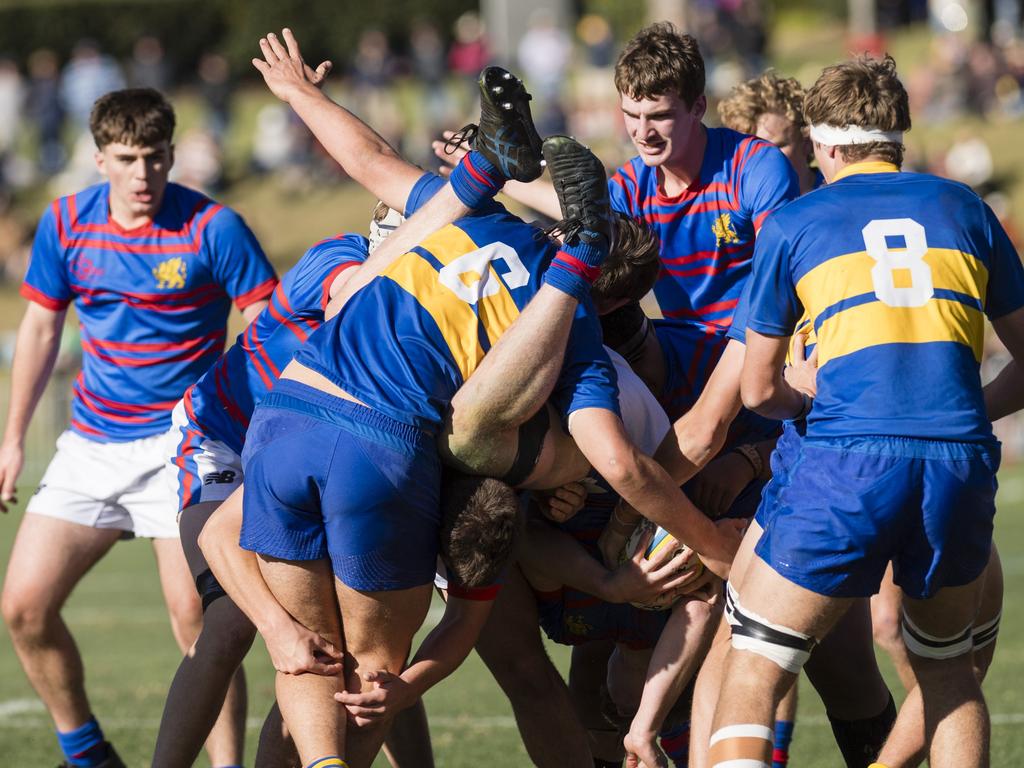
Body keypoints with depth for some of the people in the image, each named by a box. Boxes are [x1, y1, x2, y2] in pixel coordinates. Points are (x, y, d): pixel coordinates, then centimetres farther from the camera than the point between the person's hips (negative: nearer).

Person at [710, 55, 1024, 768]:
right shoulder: (963, 207, 18)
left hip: (848, 465, -3)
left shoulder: (792, 223, 12)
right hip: (960, 461, 3)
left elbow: (758, 390, 15)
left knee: (751, 678, 5)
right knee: (949, 672, 24)